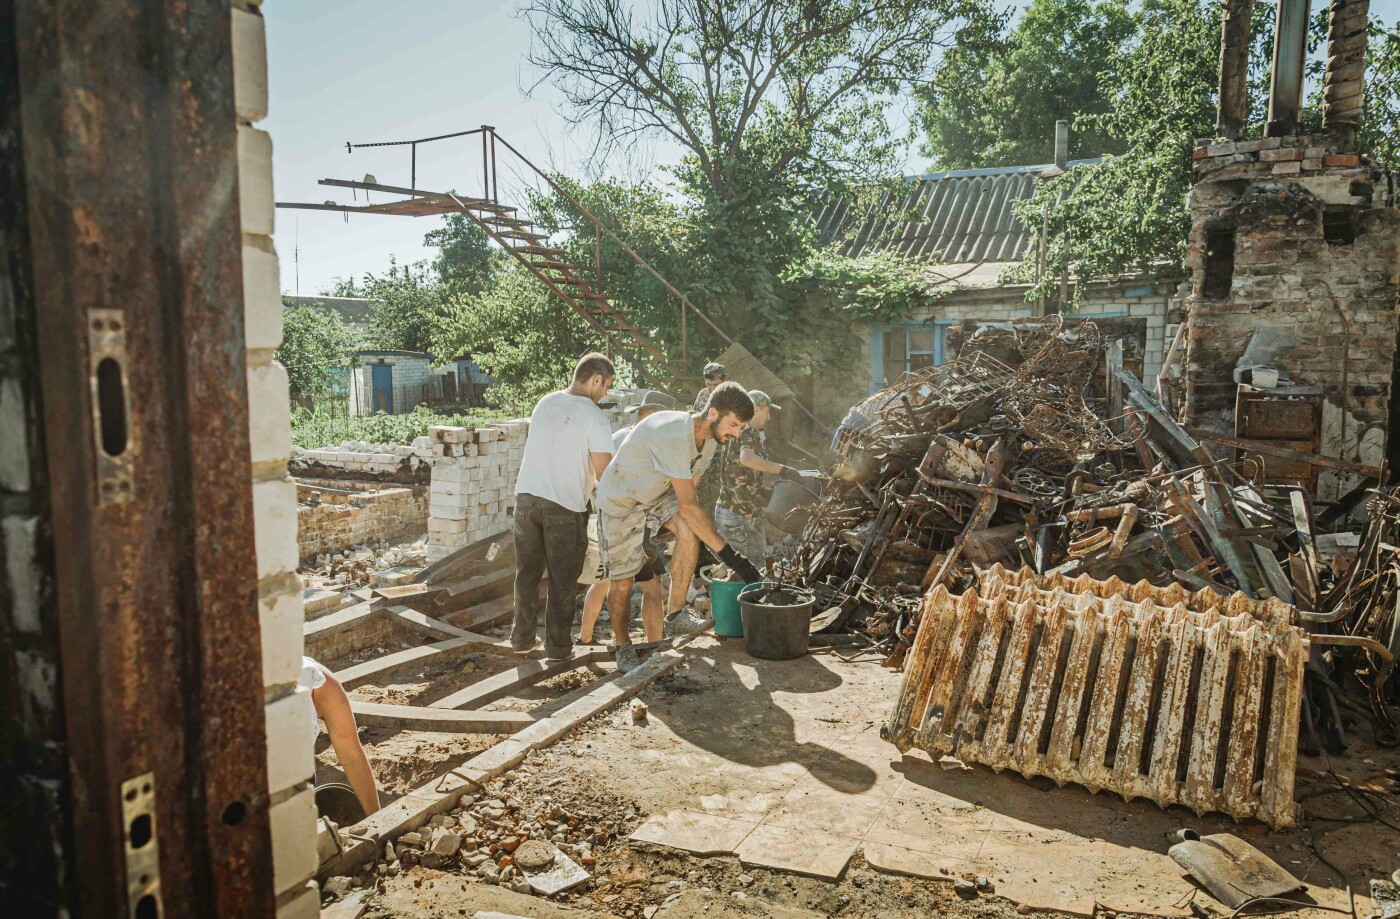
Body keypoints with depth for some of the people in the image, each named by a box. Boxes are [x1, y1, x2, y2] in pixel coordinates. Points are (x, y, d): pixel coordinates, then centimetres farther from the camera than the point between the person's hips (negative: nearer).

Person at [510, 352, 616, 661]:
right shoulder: (595, 417, -10)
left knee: (527, 573, 16)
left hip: (527, 496, 6)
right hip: (565, 506, -6)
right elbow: (603, 471, -12)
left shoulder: (545, 403, 10)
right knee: (563, 580, 7)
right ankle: (558, 646, 14)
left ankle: (522, 638, 25)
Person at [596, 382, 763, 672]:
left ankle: (676, 615, -12)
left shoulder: (710, 439, -7)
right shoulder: (673, 436, -36)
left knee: (690, 531, -24)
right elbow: (688, 506, -38)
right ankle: (622, 645, 22)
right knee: (622, 580, -3)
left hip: (659, 491, 6)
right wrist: (728, 554, -37)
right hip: (621, 498, -6)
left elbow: (688, 490, 8)